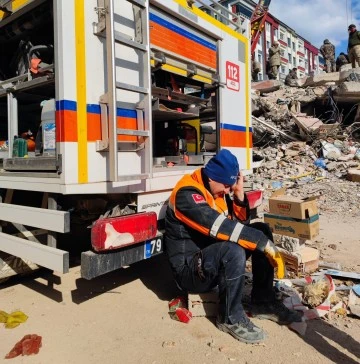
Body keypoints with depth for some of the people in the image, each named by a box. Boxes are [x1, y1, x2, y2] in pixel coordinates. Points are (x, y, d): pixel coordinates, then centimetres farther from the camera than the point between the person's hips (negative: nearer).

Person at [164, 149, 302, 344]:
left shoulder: (217, 189, 5)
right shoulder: (187, 193, -23)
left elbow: (240, 224, 7)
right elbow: (220, 227, -33)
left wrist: (239, 194, -8)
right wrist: (264, 244, -29)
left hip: (216, 260, 9)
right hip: (190, 269, -8)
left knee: (261, 229, -2)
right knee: (233, 250, -36)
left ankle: (263, 302, 3)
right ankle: (230, 318, -12)